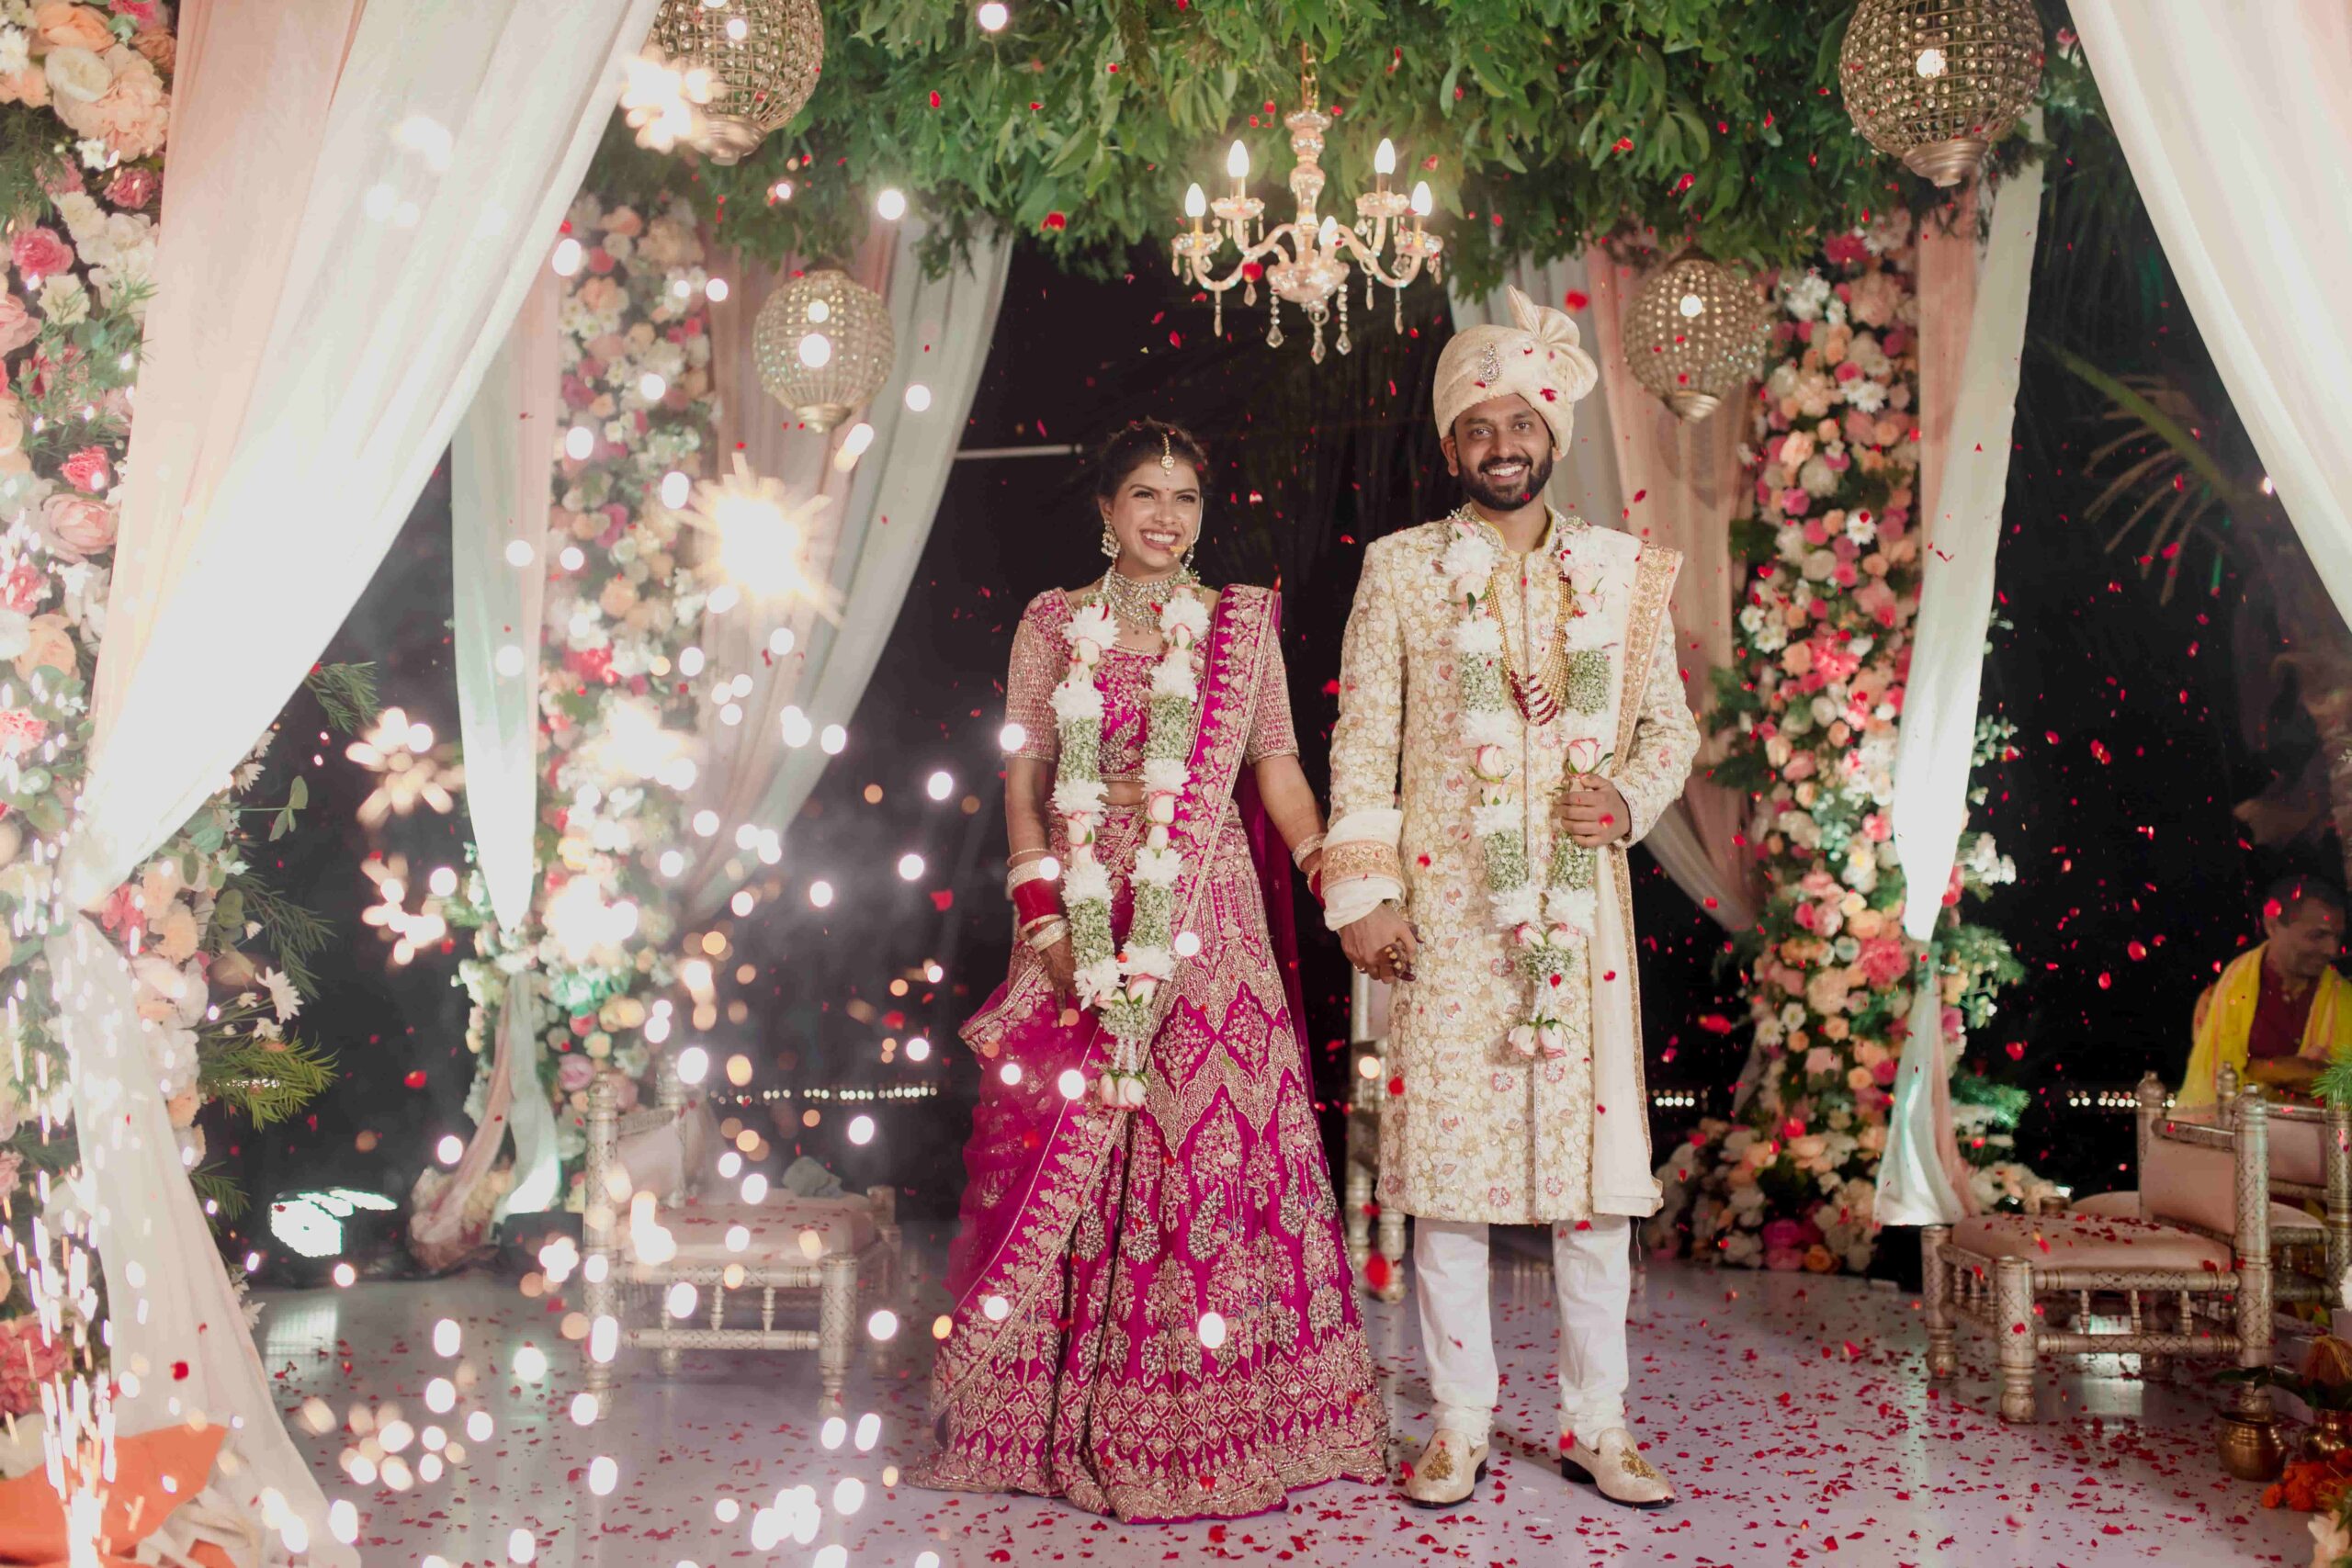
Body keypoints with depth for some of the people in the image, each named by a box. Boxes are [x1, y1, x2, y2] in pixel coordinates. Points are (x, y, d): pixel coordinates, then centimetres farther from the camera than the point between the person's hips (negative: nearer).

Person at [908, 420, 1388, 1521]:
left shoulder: (1242, 625, 10)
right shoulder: (1053, 625, 9)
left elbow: (1277, 772, 5)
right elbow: (1023, 779, 5)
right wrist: (1045, 919, -5)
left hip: (1208, 927, 0)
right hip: (1081, 924, 0)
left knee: (1212, 1145, -2)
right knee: (1061, 1160, 2)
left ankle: (1207, 1420, 11)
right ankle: (1050, 1422, 15)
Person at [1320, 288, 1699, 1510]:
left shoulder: (1621, 573, 11)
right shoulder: (1401, 571, 6)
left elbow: (1671, 726, 15)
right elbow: (1362, 743, 3)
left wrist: (1628, 792, -6)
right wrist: (1363, 895, -5)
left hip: (1581, 898, 2)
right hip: (1444, 903, -1)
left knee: (1596, 1152, 3)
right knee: (1445, 1149, 0)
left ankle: (1596, 1423, 17)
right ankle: (1461, 1424, 14)